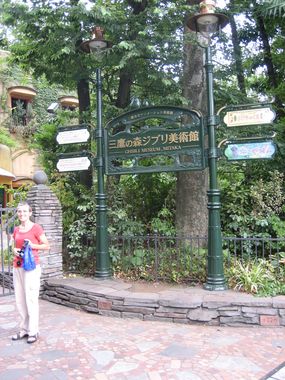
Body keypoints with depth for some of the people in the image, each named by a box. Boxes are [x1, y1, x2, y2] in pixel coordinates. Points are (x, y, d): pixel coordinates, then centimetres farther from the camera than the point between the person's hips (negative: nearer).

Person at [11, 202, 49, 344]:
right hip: (17, 267, 6)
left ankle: (33, 331, 6)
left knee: (31, 299, -4)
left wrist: (32, 245, -17)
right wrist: (15, 251, 1)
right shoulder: (16, 230, 11)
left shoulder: (36, 228, -6)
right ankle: (24, 329, 18)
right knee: (19, 300, 7)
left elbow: (46, 246, -3)